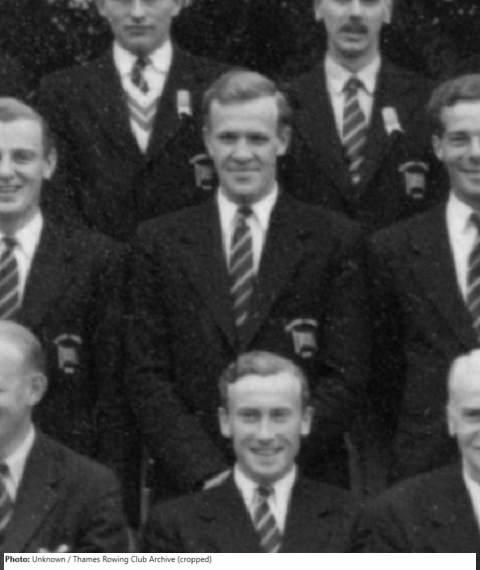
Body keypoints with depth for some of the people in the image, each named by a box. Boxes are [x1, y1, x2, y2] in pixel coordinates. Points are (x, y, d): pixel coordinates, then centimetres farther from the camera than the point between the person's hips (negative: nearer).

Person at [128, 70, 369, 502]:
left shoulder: (335, 240, 3)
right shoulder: (161, 241, 7)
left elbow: (345, 375, 0)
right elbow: (148, 375, 3)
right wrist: (208, 473, -9)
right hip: (190, 487, 1)